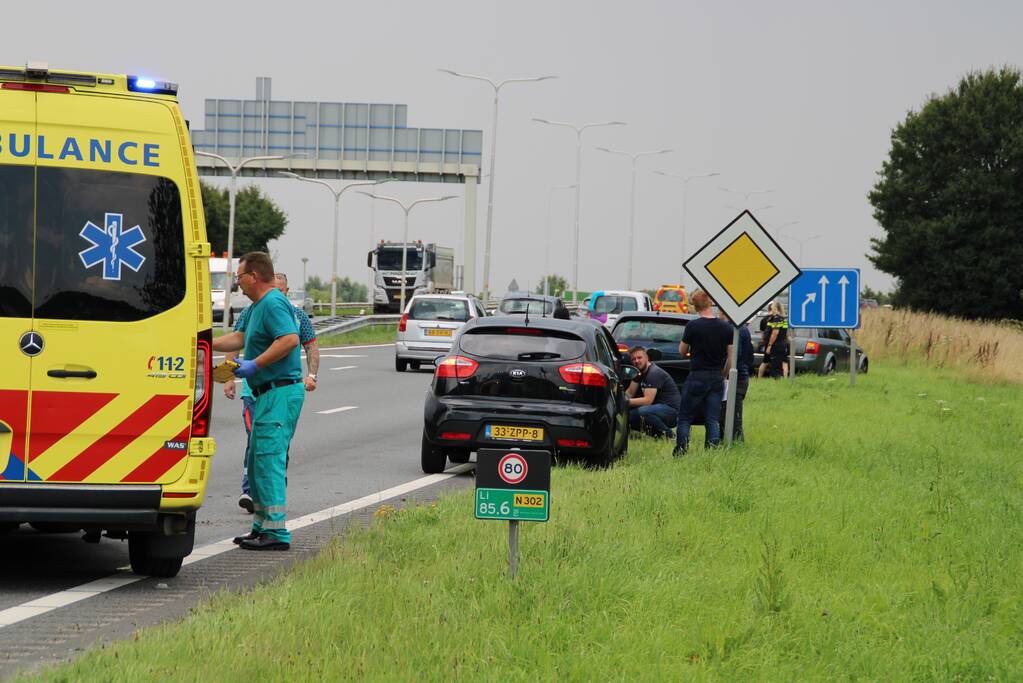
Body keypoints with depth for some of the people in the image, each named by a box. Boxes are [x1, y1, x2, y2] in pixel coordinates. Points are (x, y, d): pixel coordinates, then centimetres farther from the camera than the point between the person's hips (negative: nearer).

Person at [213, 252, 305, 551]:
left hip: (280, 392, -11)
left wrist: (255, 365, -24)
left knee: (269, 459, -12)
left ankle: (277, 532, -13)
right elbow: (242, 338, 29)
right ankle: (262, 526, 20)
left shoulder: (273, 304, -15)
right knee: (257, 459, 14)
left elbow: (290, 339, -27)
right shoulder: (258, 306, 19)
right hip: (269, 393, 11)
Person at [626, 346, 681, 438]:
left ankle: (669, 435, -17)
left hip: (671, 409, -9)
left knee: (643, 411, -35)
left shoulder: (654, 373, -19)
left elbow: (648, 400, -26)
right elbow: (630, 392, 15)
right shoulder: (640, 372, 10)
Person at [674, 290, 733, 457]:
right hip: (717, 379, 3)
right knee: (713, 420, 6)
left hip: (697, 377, -3)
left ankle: (681, 453, 0)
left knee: (685, 418, 6)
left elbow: (682, 351, 0)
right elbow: (731, 356, 3)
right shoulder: (725, 328, 0)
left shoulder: (692, 326, -11)